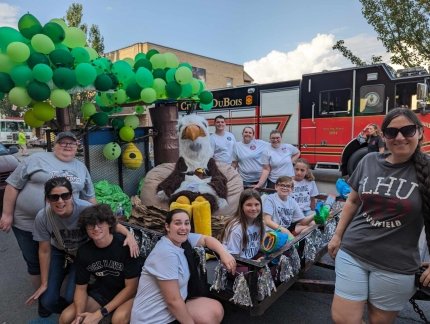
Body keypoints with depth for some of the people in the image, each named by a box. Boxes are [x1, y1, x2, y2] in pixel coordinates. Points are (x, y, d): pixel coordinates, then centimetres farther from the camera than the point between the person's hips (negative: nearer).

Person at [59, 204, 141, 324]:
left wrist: (99, 314, -23)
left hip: (128, 293, -5)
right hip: (101, 291, 5)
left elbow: (131, 287, -22)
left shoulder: (125, 245, -26)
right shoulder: (84, 251, -8)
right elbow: (81, 288, 1)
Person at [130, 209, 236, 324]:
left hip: (174, 308, 8)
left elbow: (206, 239, 12)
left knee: (216, 310, 3)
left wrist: (224, 253, -6)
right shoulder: (166, 253, -26)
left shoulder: (182, 239, -1)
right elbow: (173, 300, -24)